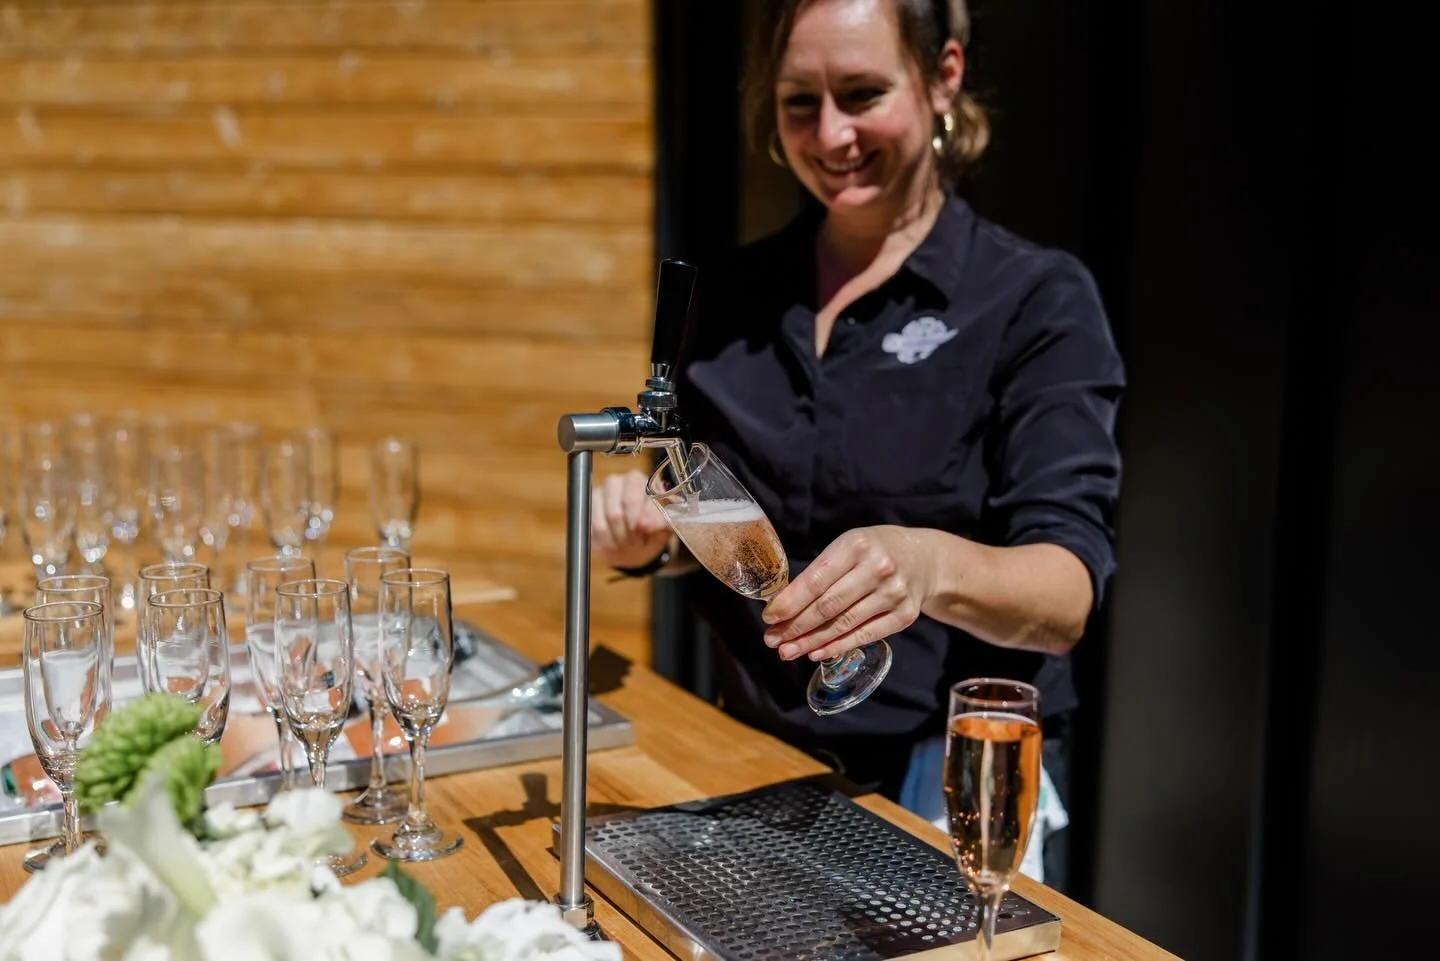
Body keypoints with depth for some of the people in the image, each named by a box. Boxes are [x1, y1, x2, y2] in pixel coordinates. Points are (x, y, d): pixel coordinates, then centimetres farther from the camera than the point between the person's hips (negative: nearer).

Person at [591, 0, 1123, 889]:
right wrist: (645, 531, -12)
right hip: (756, 755, 4)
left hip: (951, 775, -3)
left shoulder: (1037, 298, -10)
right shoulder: (730, 295, 3)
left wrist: (934, 567, -40)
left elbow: (1068, 591, -19)